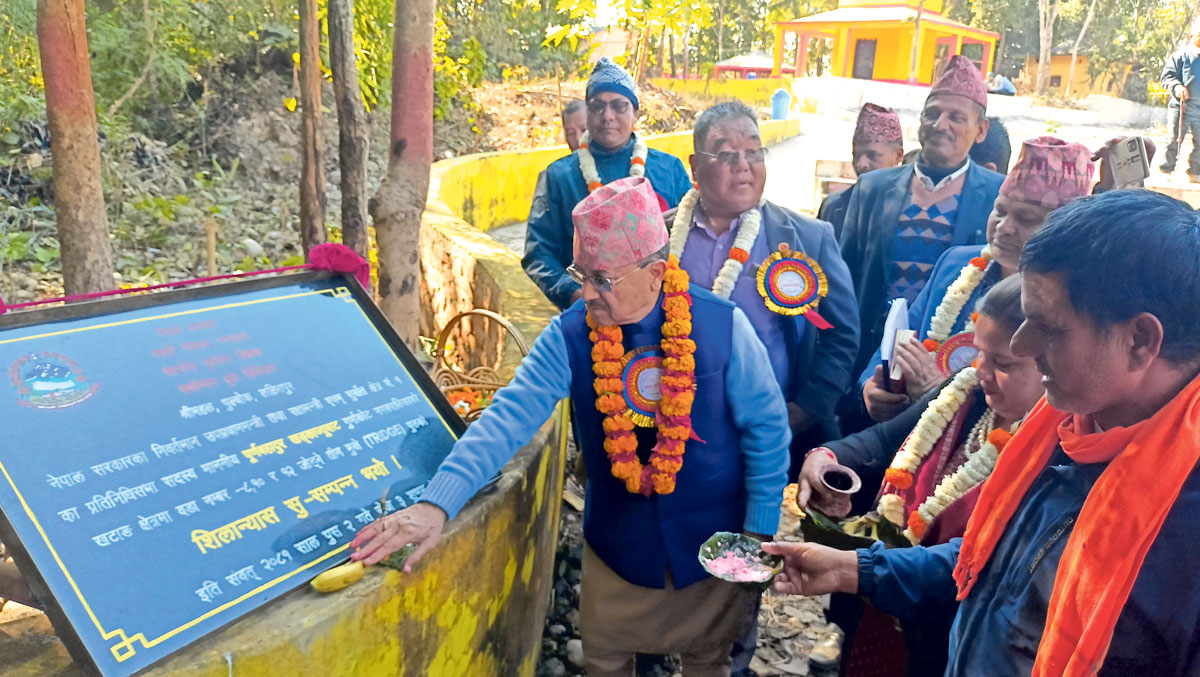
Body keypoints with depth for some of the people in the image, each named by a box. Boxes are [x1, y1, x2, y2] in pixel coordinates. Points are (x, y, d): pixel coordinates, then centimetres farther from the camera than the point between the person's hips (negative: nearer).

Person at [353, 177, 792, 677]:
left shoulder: (721, 325, -18)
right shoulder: (570, 335, -15)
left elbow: (766, 428, -9)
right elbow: (510, 417, -25)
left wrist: (759, 532, -7)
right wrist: (437, 504, -37)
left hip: (712, 543, -1)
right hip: (617, 543, 1)